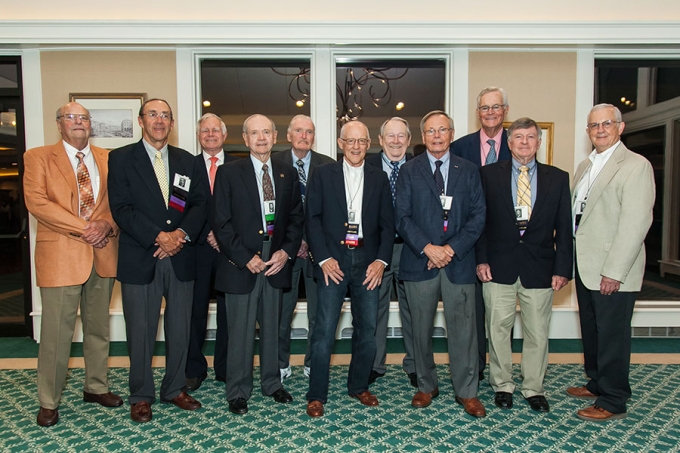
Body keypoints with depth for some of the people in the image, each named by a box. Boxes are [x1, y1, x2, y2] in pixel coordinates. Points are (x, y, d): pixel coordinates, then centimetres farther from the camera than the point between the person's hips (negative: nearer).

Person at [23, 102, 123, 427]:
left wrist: (107, 224, -12)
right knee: (56, 331, 2)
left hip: (102, 253, 4)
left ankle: (96, 387, 30)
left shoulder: (108, 158, 13)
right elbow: (36, 201, -9)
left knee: (98, 327, 14)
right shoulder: (38, 157, 3)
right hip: (60, 254, -3)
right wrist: (83, 228, -16)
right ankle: (48, 402, 18)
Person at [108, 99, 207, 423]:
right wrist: (158, 237, -16)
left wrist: (182, 233, -13)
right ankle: (141, 396, 25)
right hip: (139, 259, -3)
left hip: (181, 258, 3)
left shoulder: (188, 161, 12)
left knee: (180, 329, 11)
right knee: (140, 332, 7)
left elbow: (199, 204, 5)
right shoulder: (120, 159, 1)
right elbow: (121, 209, -8)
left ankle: (174, 389, 29)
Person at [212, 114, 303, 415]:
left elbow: (296, 217, 9)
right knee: (240, 331, 5)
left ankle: (271, 382, 31)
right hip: (242, 264, -3)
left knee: (272, 327, 14)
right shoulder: (229, 173, -2)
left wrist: (286, 251, -5)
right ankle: (238, 391, 21)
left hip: (276, 262, 3)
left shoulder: (288, 174, 9)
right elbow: (221, 222, -6)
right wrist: (246, 258, -12)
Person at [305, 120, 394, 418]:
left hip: (367, 263, 3)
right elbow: (312, 219, -1)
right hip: (333, 262, -2)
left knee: (367, 329, 10)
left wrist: (381, 260, -5)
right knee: (324, 331, -3)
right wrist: (323, 258, -10)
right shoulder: (323, 174, 4)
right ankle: (317, 395, 12)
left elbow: (387, 223, 7)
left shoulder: (379, 178, 10)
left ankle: (358, 386, 29)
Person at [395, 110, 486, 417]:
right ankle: (426, 386, 27)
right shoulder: (409, 171, 6)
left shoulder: (469, 171, 9)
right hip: (419, 261, 0)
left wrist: (452, 248, -10)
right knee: (421, 329, 9)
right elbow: (402, 217, -2)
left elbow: (478, 216, 2)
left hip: (459, 261, 0)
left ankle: (466, 392, 20)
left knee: (463, 328, 4)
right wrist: (427, 248, -13)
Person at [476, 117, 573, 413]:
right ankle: (502, 385, 27)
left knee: (537, 333, 10)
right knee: (498, 330, 8)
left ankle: (534, 388, 29)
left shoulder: (558, 178, 6)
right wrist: (481, 259, -5)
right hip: (499, 267, -1)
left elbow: (564, 229, 4)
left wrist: (562, 268, -2)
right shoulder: (489, 174, 3)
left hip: (539, 269, 1)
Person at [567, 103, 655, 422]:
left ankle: (612, 402, 18)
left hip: (613, 271, -7)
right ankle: (597, 384, 36)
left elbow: (636, 222, -17)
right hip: (585, 266, 8)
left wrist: (614, 271, -20)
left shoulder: (636, 166, -10)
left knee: (612, 335, 3)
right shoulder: (584, 167, 14)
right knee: (590, 330, 18)